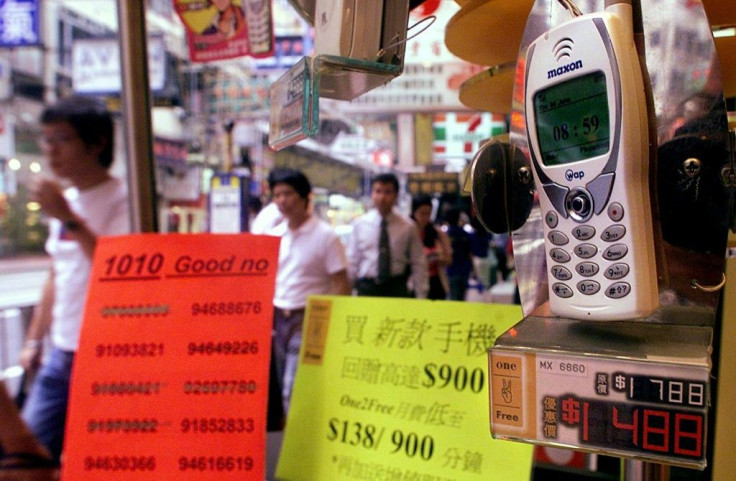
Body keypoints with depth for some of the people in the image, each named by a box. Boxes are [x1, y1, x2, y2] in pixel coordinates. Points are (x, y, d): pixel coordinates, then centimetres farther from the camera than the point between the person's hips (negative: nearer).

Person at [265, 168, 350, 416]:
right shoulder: (272, 235, 8)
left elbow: (341, 286, -9)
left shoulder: (325, 236, -9)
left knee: (293, 391, -11)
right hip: (276, 318, 6)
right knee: (284, 388, 15)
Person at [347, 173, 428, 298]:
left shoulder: (408, 227, 0)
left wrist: (421, 297, -1)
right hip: (367, 288, 0)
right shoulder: (359, 224, 1)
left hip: (397, 288, 0)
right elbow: (352, 261, 5)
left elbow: (418, 264, 2)